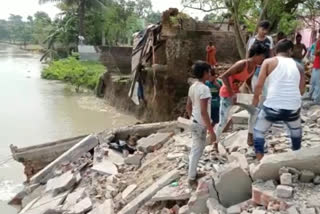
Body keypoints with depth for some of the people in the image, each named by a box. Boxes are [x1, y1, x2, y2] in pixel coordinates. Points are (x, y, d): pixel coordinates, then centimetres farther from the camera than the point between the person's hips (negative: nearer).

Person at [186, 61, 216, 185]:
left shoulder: (193, 87, 6)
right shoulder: (204, 88, -21)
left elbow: (188, 107, 13)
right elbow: (203, 112, -24)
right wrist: (211, 131, -20)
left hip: (195, 123, 9)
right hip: (200, 124, -9)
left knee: (196, 149, 20)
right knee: (197, 150, 3)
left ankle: (192, 173, 34)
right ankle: (192, 178, 14)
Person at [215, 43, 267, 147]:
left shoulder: (254, 67, -3)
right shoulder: (242, 64, -27)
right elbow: (224, 76, -30)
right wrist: (231, 93, -31)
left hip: (237, 92, 8)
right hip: (226, 93, -8)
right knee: (223, 121, -5)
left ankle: (250, 137, 16)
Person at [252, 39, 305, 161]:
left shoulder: (269, 62, 2)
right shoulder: (299, 66, 10)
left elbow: (259, 85, -3)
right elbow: (301, 91, 15)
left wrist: (255, 99, 13)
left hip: (273, 106, -3)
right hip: (293, 107, 3)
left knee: (259, 131, 17)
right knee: (296, 130, 33)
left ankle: (260, 160, 11)